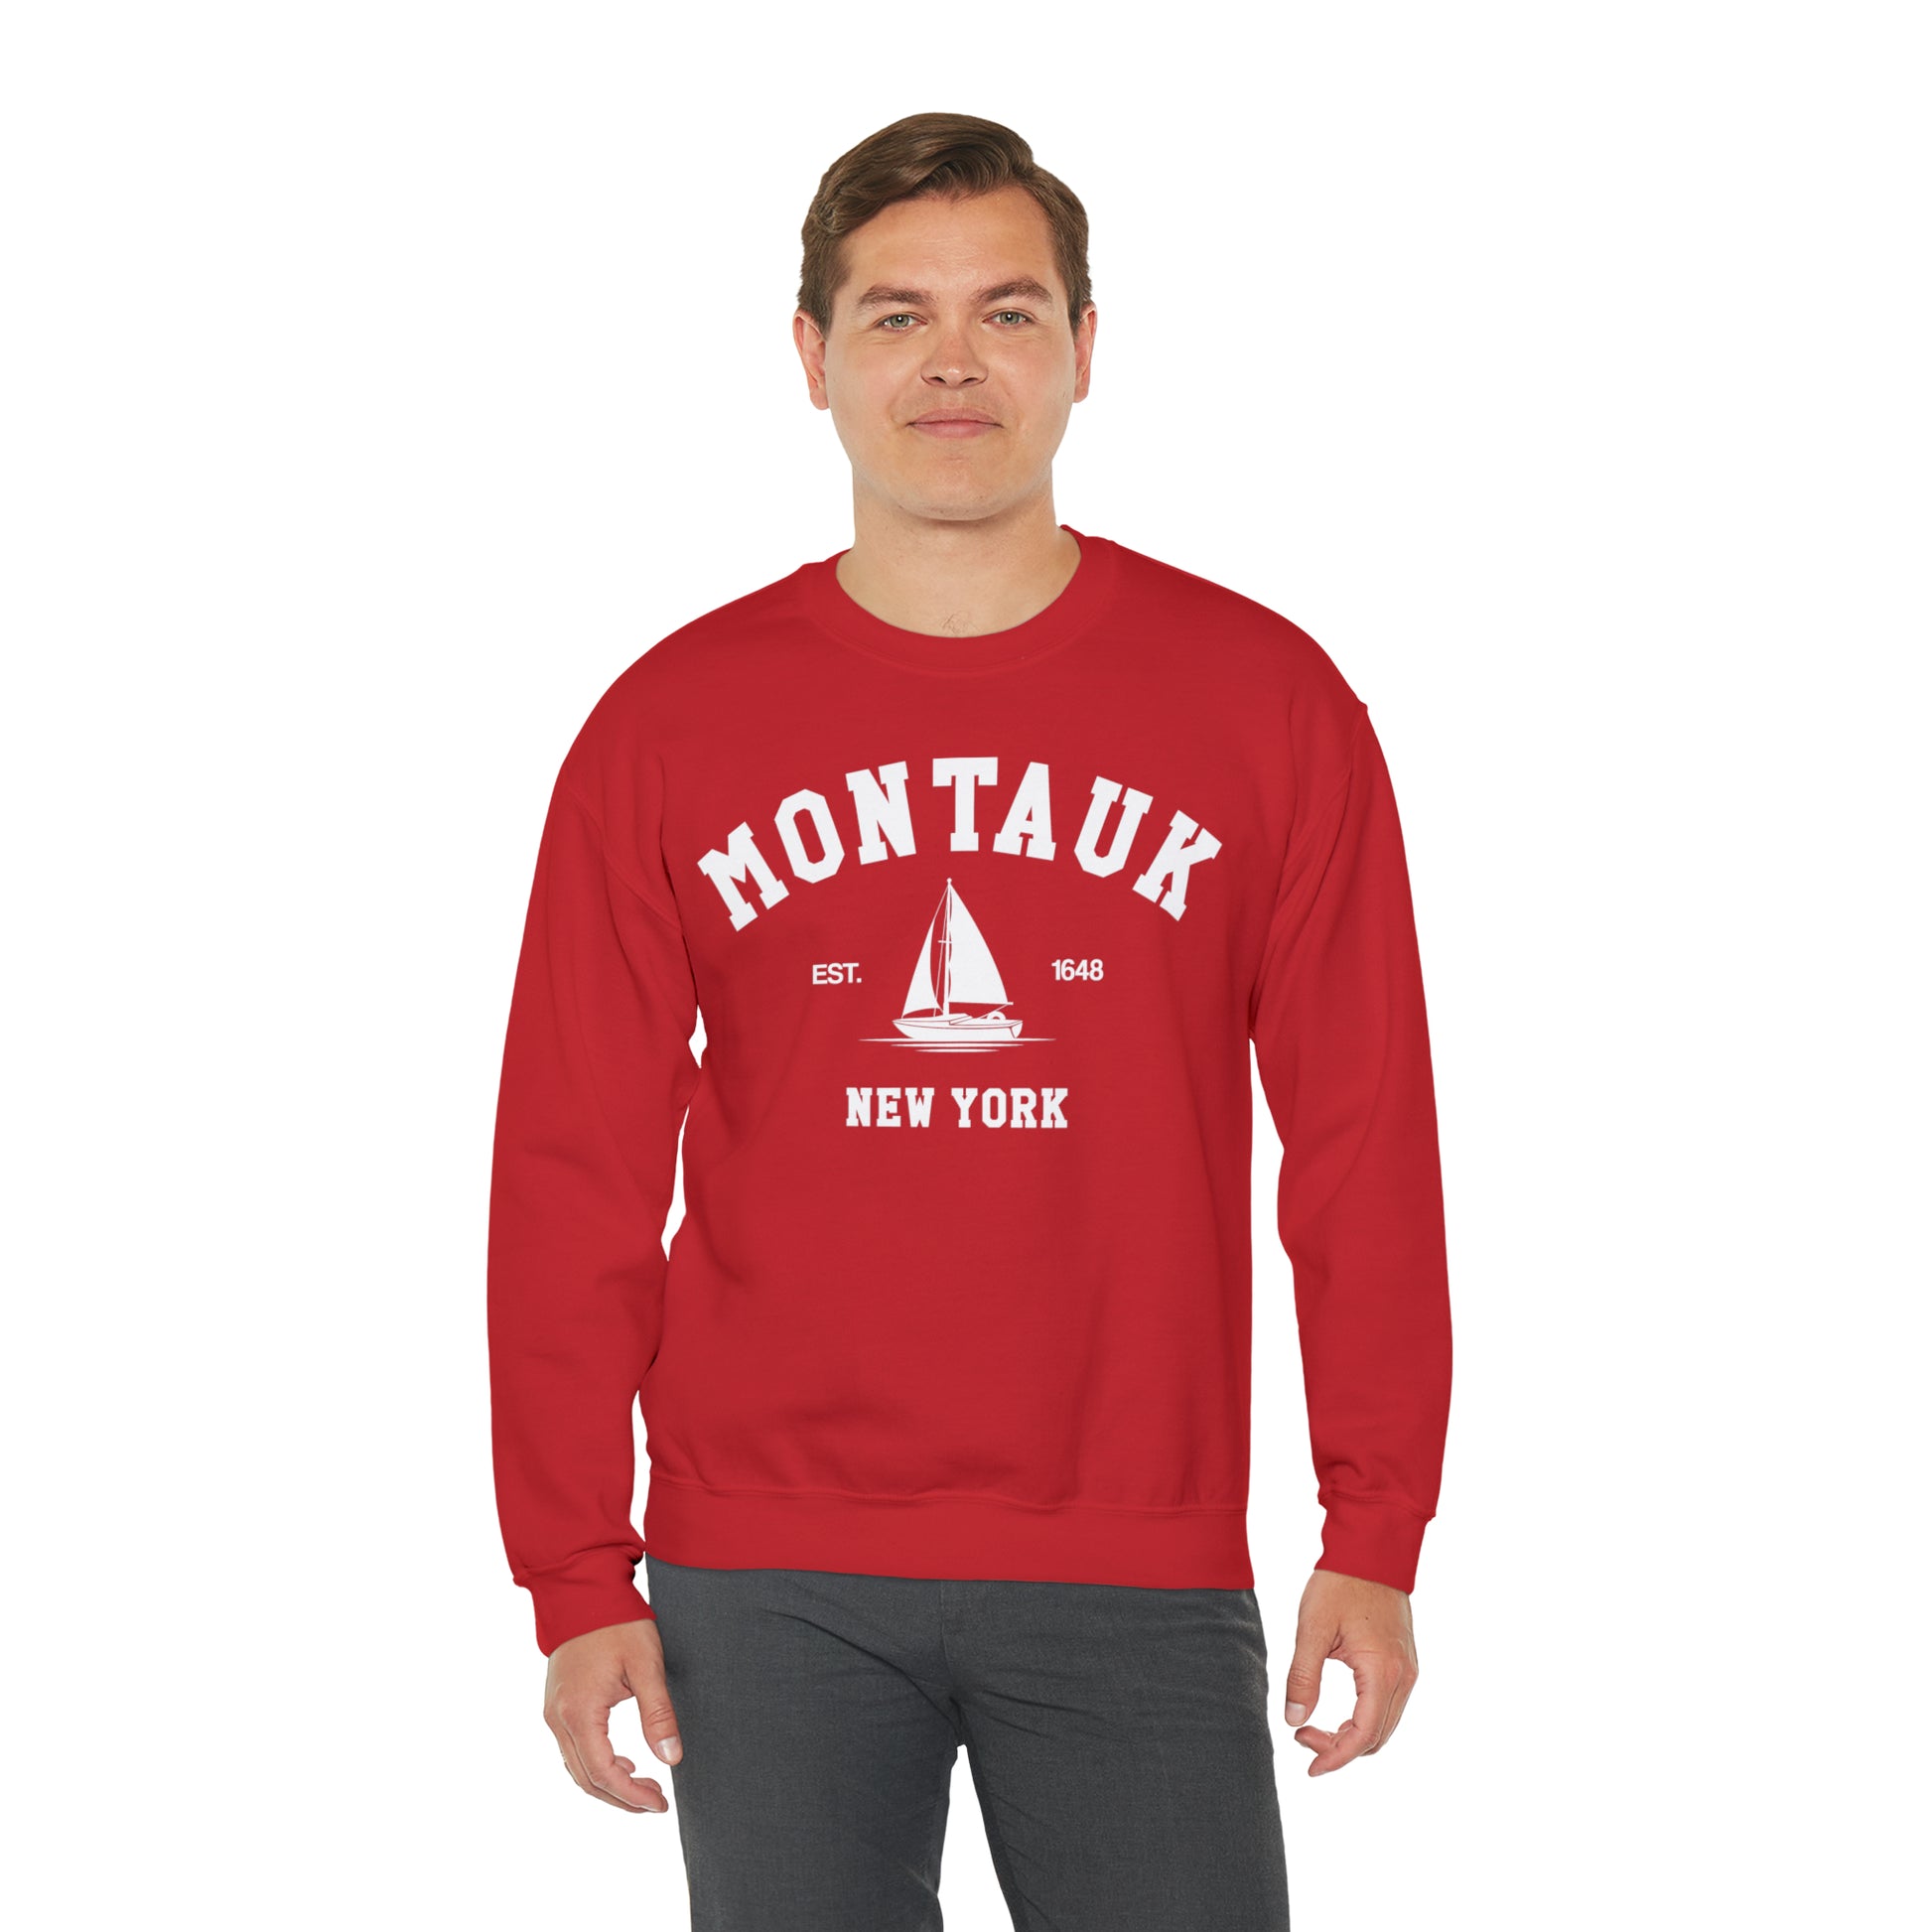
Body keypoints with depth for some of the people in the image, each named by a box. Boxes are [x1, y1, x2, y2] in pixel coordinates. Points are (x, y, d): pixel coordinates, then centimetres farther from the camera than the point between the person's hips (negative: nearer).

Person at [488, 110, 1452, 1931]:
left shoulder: (1266, 702, 2)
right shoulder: (668, 728, 3)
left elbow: (1366, 1146, 2)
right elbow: (572, 1176, 3)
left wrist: (1375, 1539, -2)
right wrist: (578, 1578, -1)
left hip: (1140, 1574, 0)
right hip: (767, 1587, 1)